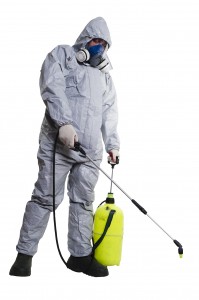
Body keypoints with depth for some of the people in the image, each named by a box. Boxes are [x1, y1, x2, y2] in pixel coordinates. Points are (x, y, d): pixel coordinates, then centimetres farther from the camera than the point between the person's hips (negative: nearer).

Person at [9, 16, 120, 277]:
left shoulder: (105, 75, 24)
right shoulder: (62, 56, 7)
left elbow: (110, 112, 22)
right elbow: (53, 88, -10)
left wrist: (112, 143, 12)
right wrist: (64, 123, -22)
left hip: (90, 149, 5)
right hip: (58, 143, -5)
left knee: (84, 201, 5)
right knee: (46, 197, -6)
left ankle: (81, 255, 11)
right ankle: (25, 253, 1)